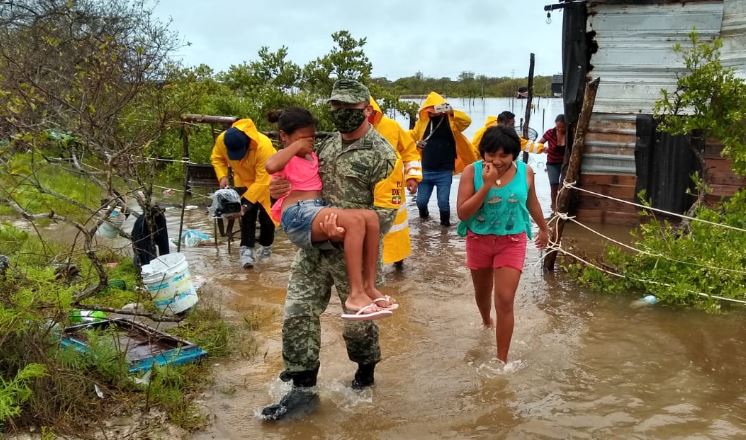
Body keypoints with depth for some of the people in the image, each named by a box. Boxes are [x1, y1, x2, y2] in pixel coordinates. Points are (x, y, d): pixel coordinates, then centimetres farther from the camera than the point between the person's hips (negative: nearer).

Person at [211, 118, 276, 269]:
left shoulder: (263, 146, -43)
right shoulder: (222, 140, -29)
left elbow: (262, 180, -38)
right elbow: (217, 158, -6)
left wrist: (246, 201, -40)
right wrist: (222, 176, -22)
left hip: (268, 181, -3)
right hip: (244, 180, 3)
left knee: (266, 214, 4)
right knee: (247, 214, -5)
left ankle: (266, 245, 24)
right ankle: (247, 248, -4)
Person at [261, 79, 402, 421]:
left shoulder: (383, 156, -11)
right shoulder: (326, 146, 10)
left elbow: (385, 214, -16)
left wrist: (347, 229, -32)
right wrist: (279, 188, -4)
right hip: (313, 246, 6)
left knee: (356, 321, 10)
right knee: (297, 313, 2)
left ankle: (366, 367, 39)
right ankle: (303, 388, 14)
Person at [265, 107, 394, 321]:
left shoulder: (312, 157, 27)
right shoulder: (285, 159, 2)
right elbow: (270, 166, -24)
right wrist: (297, 144, -11)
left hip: (318, 211, 8)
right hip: (298, 215, -8)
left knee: (371, 217, -16)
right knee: (355, 220, -30)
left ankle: (368, 286, -15)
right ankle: (356, 294, -32)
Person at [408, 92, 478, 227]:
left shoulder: (450, 121, -7)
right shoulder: (423, 121, 3)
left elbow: (467, 120, -24)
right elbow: (411, 136, 16)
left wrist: (451, 112, -41)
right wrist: (416, 143, -7)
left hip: (444, 172, -3)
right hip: (425, 170, 3)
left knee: (443, 201, -5)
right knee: (421, 200, 9)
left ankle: (445, 222, 24)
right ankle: (423, 215, 42)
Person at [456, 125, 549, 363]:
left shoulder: (525, 172, -10)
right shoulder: (472, 172, -16)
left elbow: (531, 202, 10)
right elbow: (462, 212, -21)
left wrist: (543, 228, 23)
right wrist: (487, 185, -29)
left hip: (512, 242, -1)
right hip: (479, 240, 1)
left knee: (505, 301, -9)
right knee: (482, 291, 23)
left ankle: (502, 359, 1)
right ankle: (486, 321, 57)